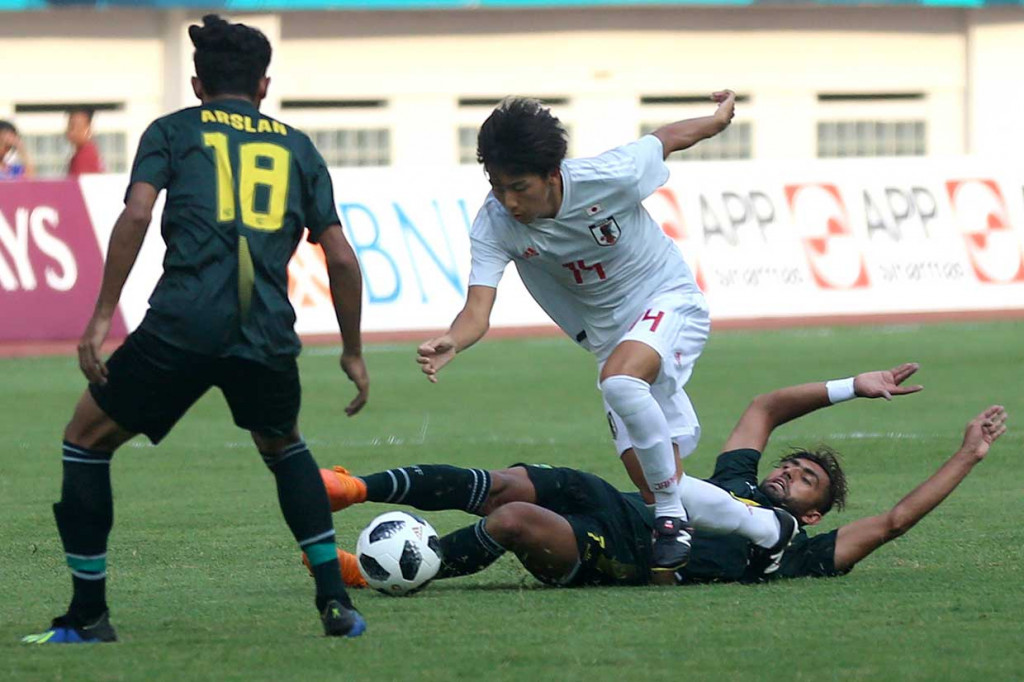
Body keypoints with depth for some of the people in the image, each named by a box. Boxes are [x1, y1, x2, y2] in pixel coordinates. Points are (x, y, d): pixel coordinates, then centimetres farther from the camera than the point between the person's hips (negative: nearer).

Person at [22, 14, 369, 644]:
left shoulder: (173, 131, 15)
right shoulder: (297, 147, 22)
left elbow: (136, 214, -2)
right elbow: (341, 259, 17)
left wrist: (103, 315, -2)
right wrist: (353, 353, 27)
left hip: (182, 325, -3)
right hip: (269, 333, 3)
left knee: (87, 440, 17)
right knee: (284, 446, 31)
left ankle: (89, 615, 13)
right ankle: (337, 604, 19)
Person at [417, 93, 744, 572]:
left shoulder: (610, 178, -28)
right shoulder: (494, 224, -20)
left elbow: (666, 137, -8)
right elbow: (478, 310, -29)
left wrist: (720, 118, 11)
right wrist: (450, 344, -52)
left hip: (669, 301, -5)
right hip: (609, 332, 5)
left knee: (619, 380, -34)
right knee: (647, 470, 2)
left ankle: (674, 518, -22)